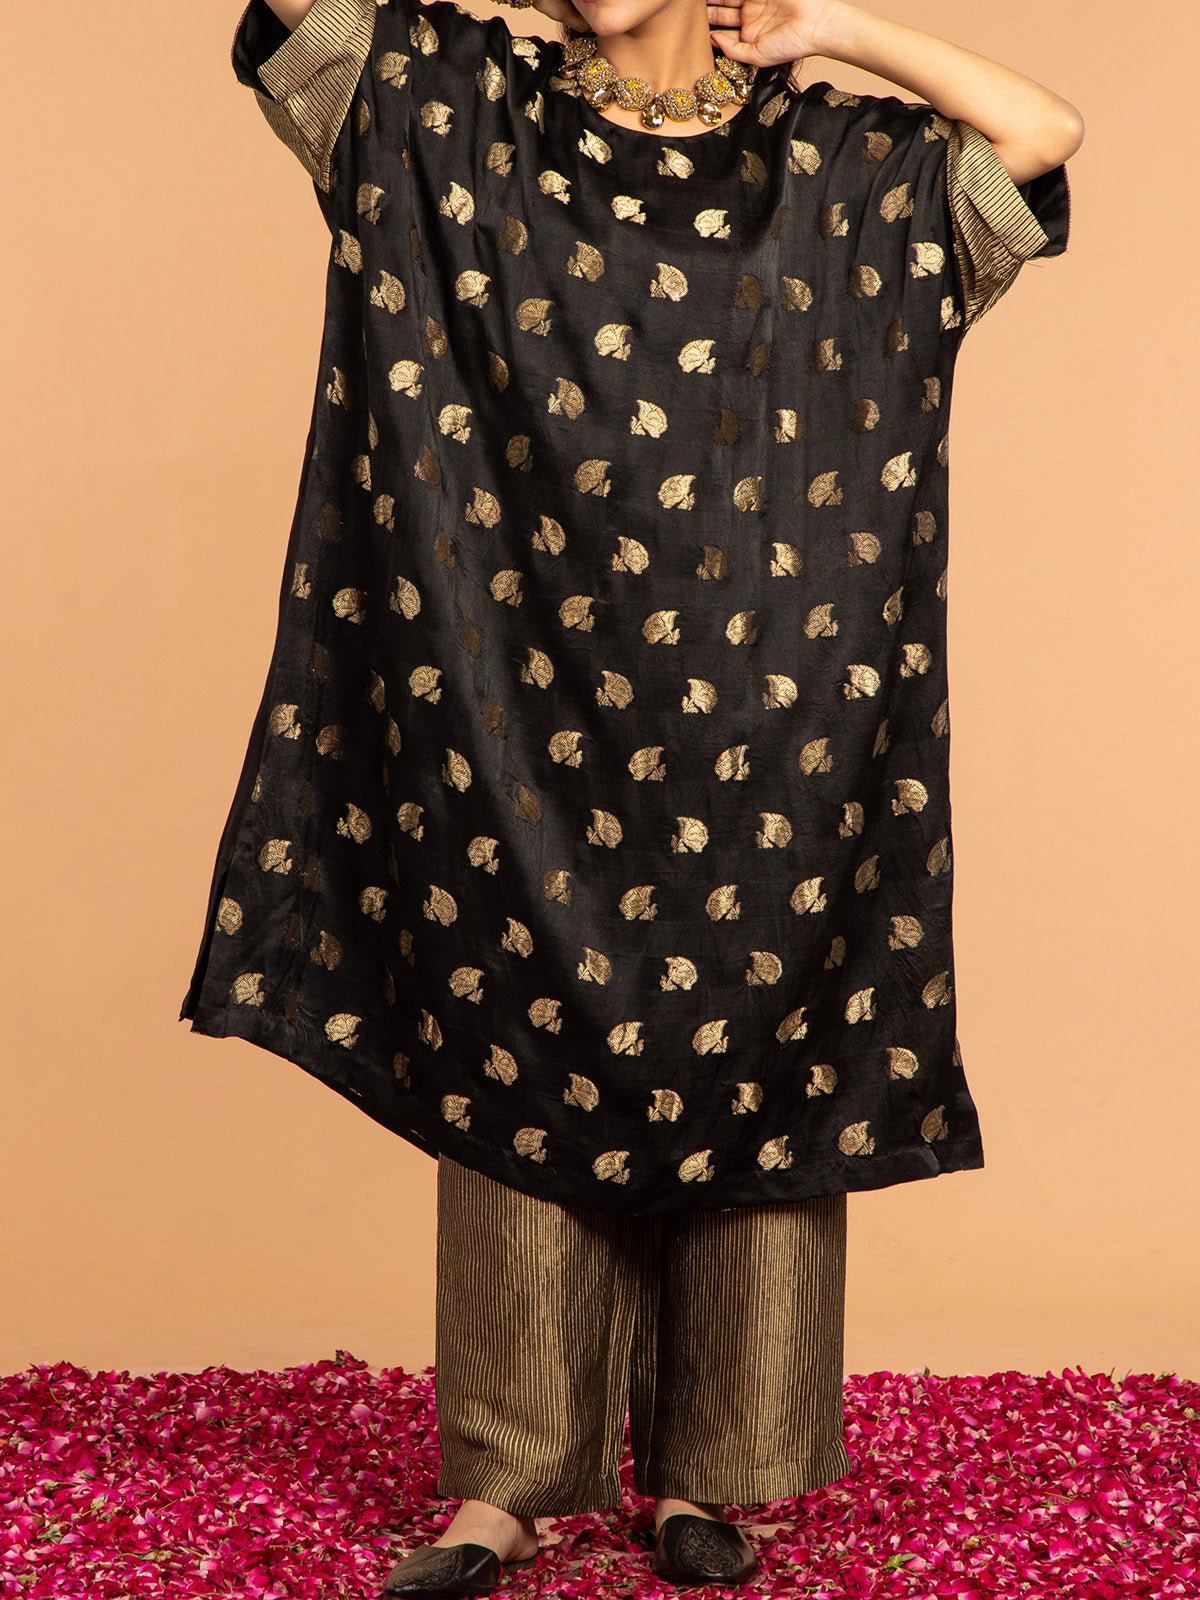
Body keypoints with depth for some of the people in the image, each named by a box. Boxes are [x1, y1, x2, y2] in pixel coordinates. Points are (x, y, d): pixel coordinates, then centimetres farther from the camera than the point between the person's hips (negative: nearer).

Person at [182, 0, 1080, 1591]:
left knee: (744, 1071, 4)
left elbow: (1048, 131, -1)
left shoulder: (831, 163, 8)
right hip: (535, 699, 0)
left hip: (754, 720, 0)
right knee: (523, 1062, 2)